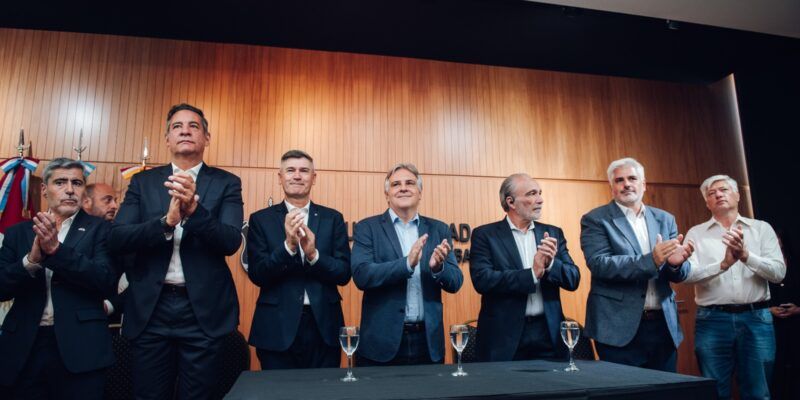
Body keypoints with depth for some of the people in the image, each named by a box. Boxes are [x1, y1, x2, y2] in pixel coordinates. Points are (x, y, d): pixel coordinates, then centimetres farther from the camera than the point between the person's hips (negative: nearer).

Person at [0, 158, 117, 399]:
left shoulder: (99, 229, 1)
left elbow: (108, 282, -10)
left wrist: (56, 249, -20)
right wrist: (32, 259, -16)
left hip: (79, 348, -3)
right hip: (24, 347, 3)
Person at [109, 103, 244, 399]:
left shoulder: (226, 183, 1)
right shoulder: (143, 181, 7)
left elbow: (231, 241, -12)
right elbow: (117, 239, -4)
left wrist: (194, 209, -29)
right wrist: (166, 222, -21)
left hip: (203, 309, -1)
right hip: (150, 308, 2)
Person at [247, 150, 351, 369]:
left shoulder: (333, 218, 4)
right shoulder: (261, 219, 2)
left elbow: (344, 274, 0)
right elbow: (257, 275, -6)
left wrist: (314, 254, -18)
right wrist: (288, 245, -21)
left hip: (324, 327, 1)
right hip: (277, 327, -1)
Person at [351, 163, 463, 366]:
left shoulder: (438, 229, 7)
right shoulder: (367, 228, -1)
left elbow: (455, 283, 4)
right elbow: (361, 275, -13)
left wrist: (438, 267, -18)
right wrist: (407, 263, -26)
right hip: (382, 343, -2)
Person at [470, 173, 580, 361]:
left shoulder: (553, 233, 9)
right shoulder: (485, 234, -3)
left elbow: (573, 279, 4)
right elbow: (482, 279, -16)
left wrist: (551, 263, -16)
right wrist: (532, 274, -19)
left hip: (549, 333, 4)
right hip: (505, 336, -3)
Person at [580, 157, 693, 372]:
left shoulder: (665, 219, 11)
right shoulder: (595, 220, -3)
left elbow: (678, 275, 8)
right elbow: (599, 264, -17)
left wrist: (676, 263, -16)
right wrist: (651, 260, -27)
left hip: (664, 325, 5)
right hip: (620, 329, -4)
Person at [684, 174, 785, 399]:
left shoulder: (762, 228, 8)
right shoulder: (696, 233, 5)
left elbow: (779, 272, -3)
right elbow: (687, 274, -9)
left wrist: (745, 255, -18)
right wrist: (724, 264, -22)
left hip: (756, 318, 1)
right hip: (712, 320, -1)